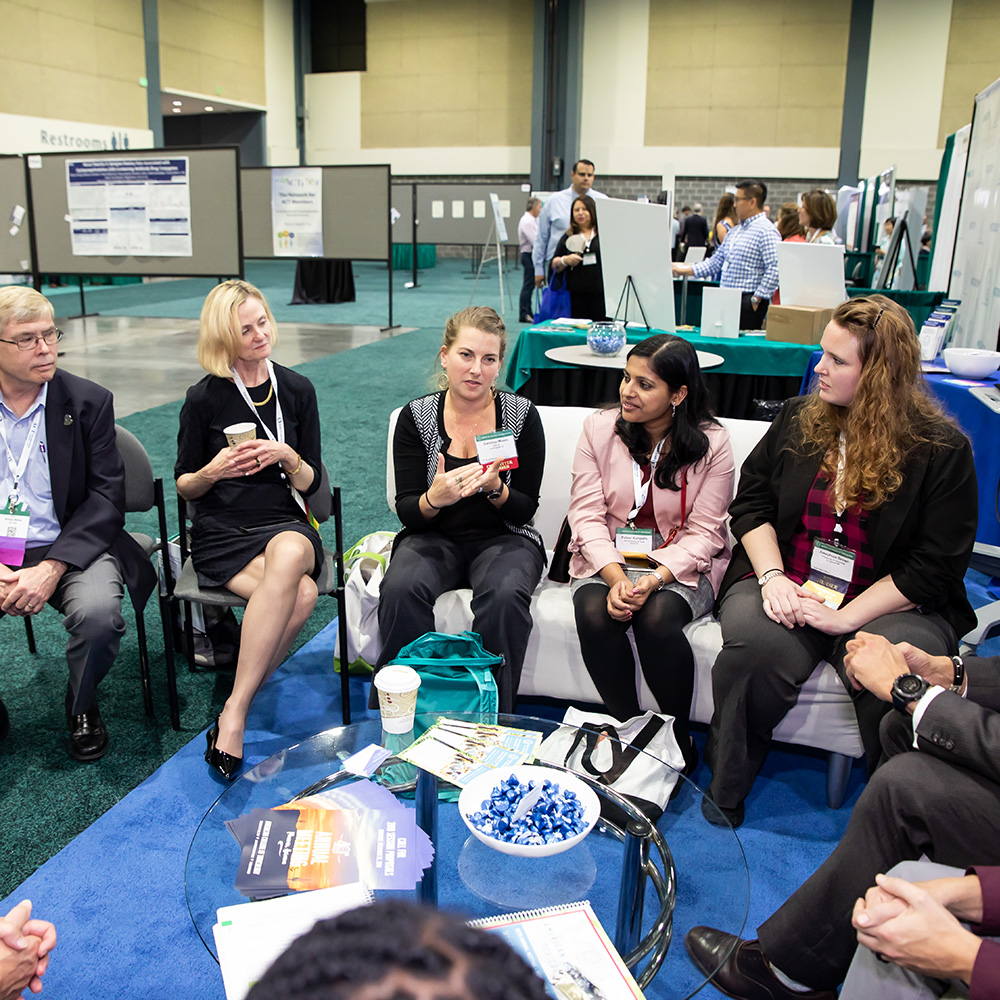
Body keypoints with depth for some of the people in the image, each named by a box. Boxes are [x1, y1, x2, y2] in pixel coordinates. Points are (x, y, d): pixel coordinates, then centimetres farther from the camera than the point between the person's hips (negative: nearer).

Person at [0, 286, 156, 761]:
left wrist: (51, 567, -18)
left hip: (69, 547, -1)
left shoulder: (89, 401, -1)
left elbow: (106, 497, -5)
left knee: (98, 613, -31)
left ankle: (81, 707, 2)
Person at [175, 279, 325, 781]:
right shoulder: (205, 397, 0)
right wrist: (214, 471, -14)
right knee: (300, 594, -33)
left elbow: (310, 484, 8)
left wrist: (288, 457, -13)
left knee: (290, 556, -37)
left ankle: (233, 712, -27)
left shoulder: (297, 390, 7)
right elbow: (184, 485, 8)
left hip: (286, 524, 2)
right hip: (221, 532, -2)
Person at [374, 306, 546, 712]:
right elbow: (407, 512, -4)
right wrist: (435, 498, -27)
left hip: (503, 538, 0)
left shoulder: (522, 415, -4)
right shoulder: (416, 416, -2)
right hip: (434, 537, 1)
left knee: (505, 594, -34)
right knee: (402, 589, -31)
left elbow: (525, 510, -3)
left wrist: (495, 489, -25)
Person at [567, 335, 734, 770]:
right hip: (608, 558, 2)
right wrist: (615, 576, -21)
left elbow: (702, 534, -8)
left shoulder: (711, 444, -6)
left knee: (656, 618, -31)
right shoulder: (599, 428, -1)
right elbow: (587, 515, -5)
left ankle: (679, 740, -6)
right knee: (594, 613, -29)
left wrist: (655, 578, -24)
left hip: (681, 565, -2)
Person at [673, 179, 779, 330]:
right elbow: (715, 262, 22)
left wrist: (756, 300, -18)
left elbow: (774, 270, -18)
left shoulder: (766, 231, -10)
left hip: (747, 302, -8)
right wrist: (684, 270, 13)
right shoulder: (735, 232, 19)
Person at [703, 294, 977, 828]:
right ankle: (724, 788, -7)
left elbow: (936, 565, -5)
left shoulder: (942, 448, -2)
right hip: (785, 587, 2)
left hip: (889, 602, -1)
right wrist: (772, 576, -8)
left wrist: (845, 616, -14)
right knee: (757, 648, -30)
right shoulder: (798, 419, 9)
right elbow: (751, 501, 10)